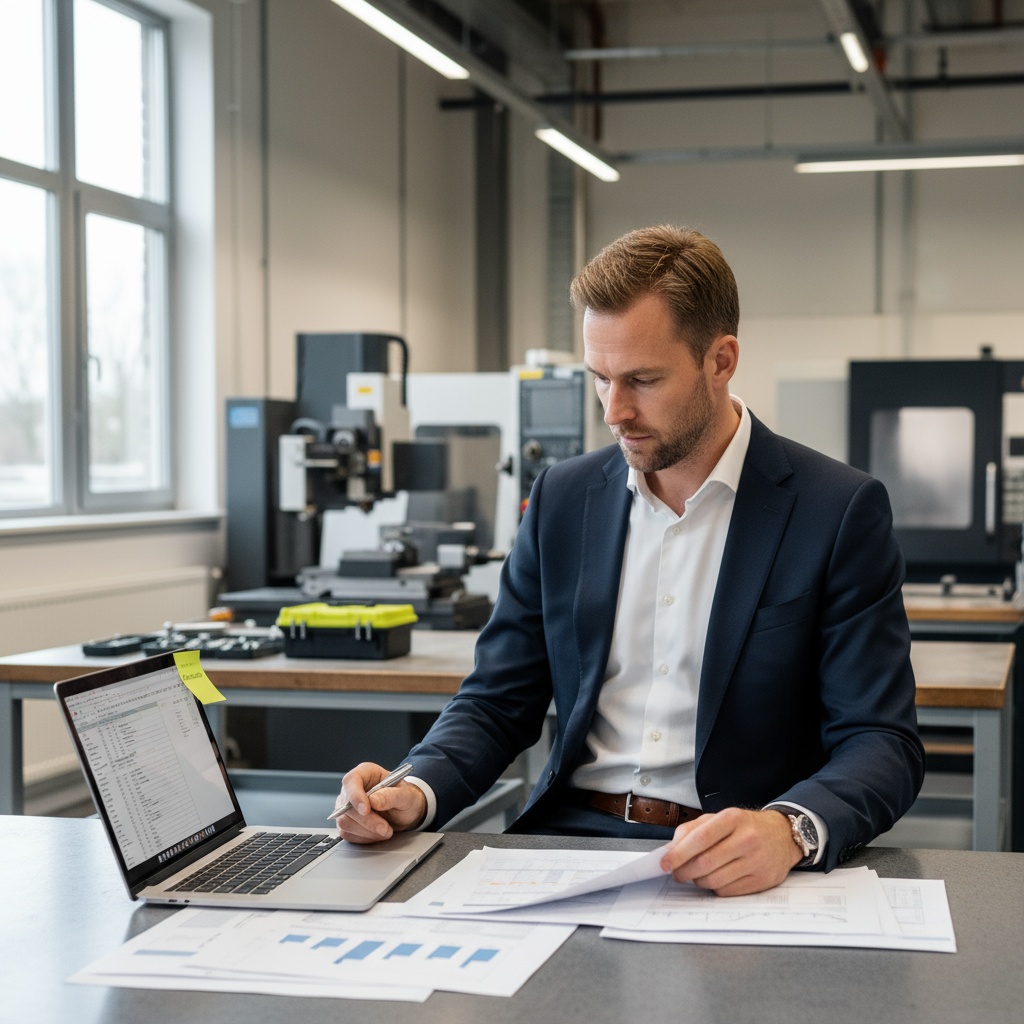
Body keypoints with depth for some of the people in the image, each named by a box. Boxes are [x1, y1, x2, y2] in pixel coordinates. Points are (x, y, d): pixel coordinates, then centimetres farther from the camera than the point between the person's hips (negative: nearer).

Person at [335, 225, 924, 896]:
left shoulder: (840, 512, -4)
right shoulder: (564, 498, 10)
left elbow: (883, 742, -8)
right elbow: (499, 701, 13)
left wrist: (789, 830, -30)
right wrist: (418, 792, -9)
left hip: (734, 875, -2)